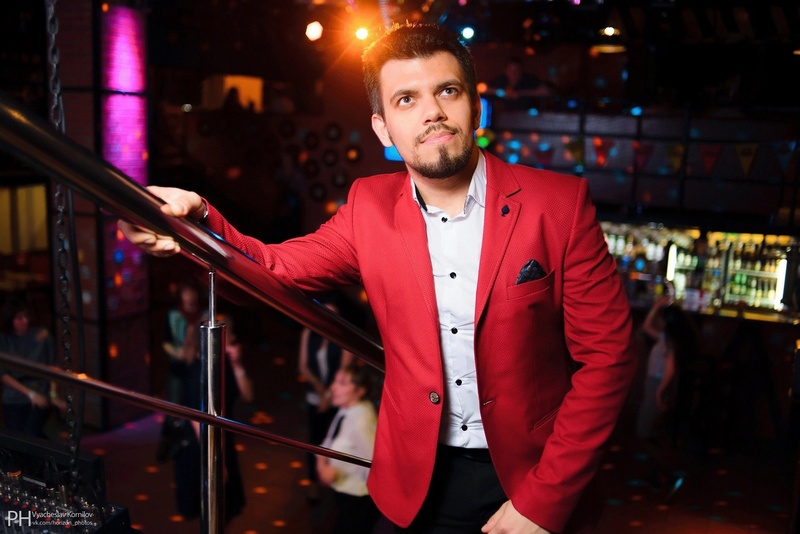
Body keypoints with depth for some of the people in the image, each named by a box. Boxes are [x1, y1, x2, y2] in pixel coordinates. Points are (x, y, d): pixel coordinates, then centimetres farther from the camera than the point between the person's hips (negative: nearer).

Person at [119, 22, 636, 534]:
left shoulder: (559, 202, -12)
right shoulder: (370, 207, -2)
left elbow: (607, 357, -11)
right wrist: (199, 222, -25)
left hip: (529, 482, -2)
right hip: (418, 484, 3)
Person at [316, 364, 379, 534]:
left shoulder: (361, 421, -30)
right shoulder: (345, 411, -3)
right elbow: (330, 444, 9)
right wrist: (322, 463, -12)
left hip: (360, 500, -9)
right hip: (345, 494, 9)